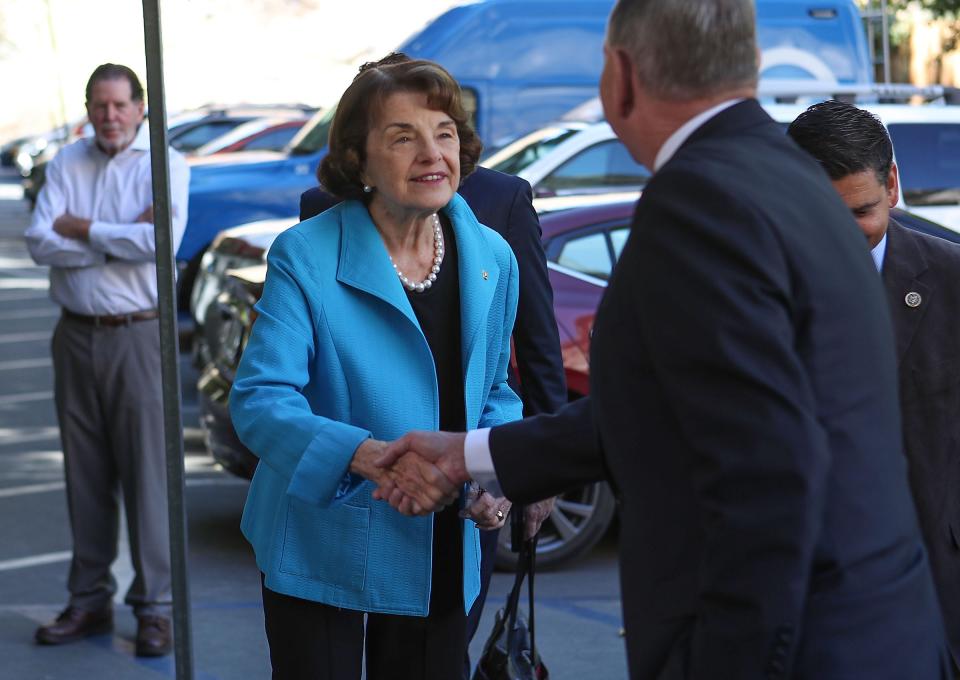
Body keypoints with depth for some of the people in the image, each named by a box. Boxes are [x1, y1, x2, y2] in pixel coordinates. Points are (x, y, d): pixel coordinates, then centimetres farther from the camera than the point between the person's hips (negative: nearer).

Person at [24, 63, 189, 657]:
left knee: (147, 470, -3)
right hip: (77, 334, 4)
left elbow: (160, 240, -19)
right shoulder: (66, 164, 9)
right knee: (85, 473, 9)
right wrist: (121, 237, -13)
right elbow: (41, 243, -4)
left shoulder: (165, 165, -3)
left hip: (137, 334, -4)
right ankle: (90, 601, 19)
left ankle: (156, 606, 3)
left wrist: (83, 230, -8)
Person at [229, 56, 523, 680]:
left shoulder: (491, 259, 1)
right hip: (323, 553, -4)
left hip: (440, 556, 4)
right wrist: (365, 455, -37)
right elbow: (259, 399, -20)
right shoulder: (306, 256, -14)